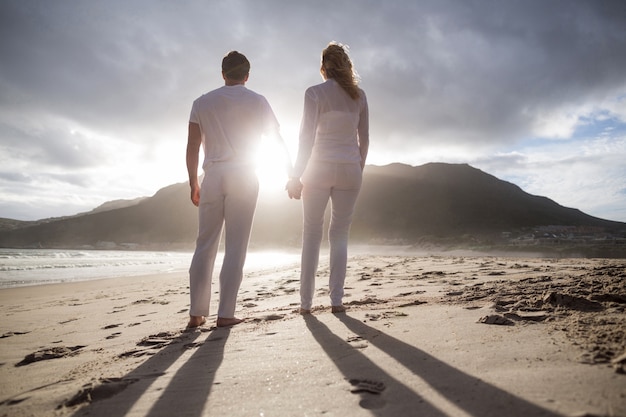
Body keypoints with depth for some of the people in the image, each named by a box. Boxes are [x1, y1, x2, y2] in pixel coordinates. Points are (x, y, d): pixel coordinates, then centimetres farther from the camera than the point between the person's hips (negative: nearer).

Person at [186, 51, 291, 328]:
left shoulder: (202, 103, 12)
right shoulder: (256, 101, 7)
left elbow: (192, 149, 8)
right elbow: (279, 141, 6)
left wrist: (193, 184, 15)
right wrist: (292, 175, 14)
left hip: (212, 177, 2)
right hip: (243, 176, -2)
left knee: (205, 246, 7)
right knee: (235, 248, -1)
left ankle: (196, 314, 8)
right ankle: (225, 314, -1)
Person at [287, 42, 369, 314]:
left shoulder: (315, 93, -4)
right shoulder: (359, 95, 8)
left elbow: (307, 137, -9)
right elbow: (364, 139, 9)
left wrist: (297, 176, -5)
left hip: (320, 168, -3)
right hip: (350, 168, 3)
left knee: (312, 233, 6)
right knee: (340, 233, 8)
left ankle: (306, 301, 8)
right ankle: (336, 299, 6)